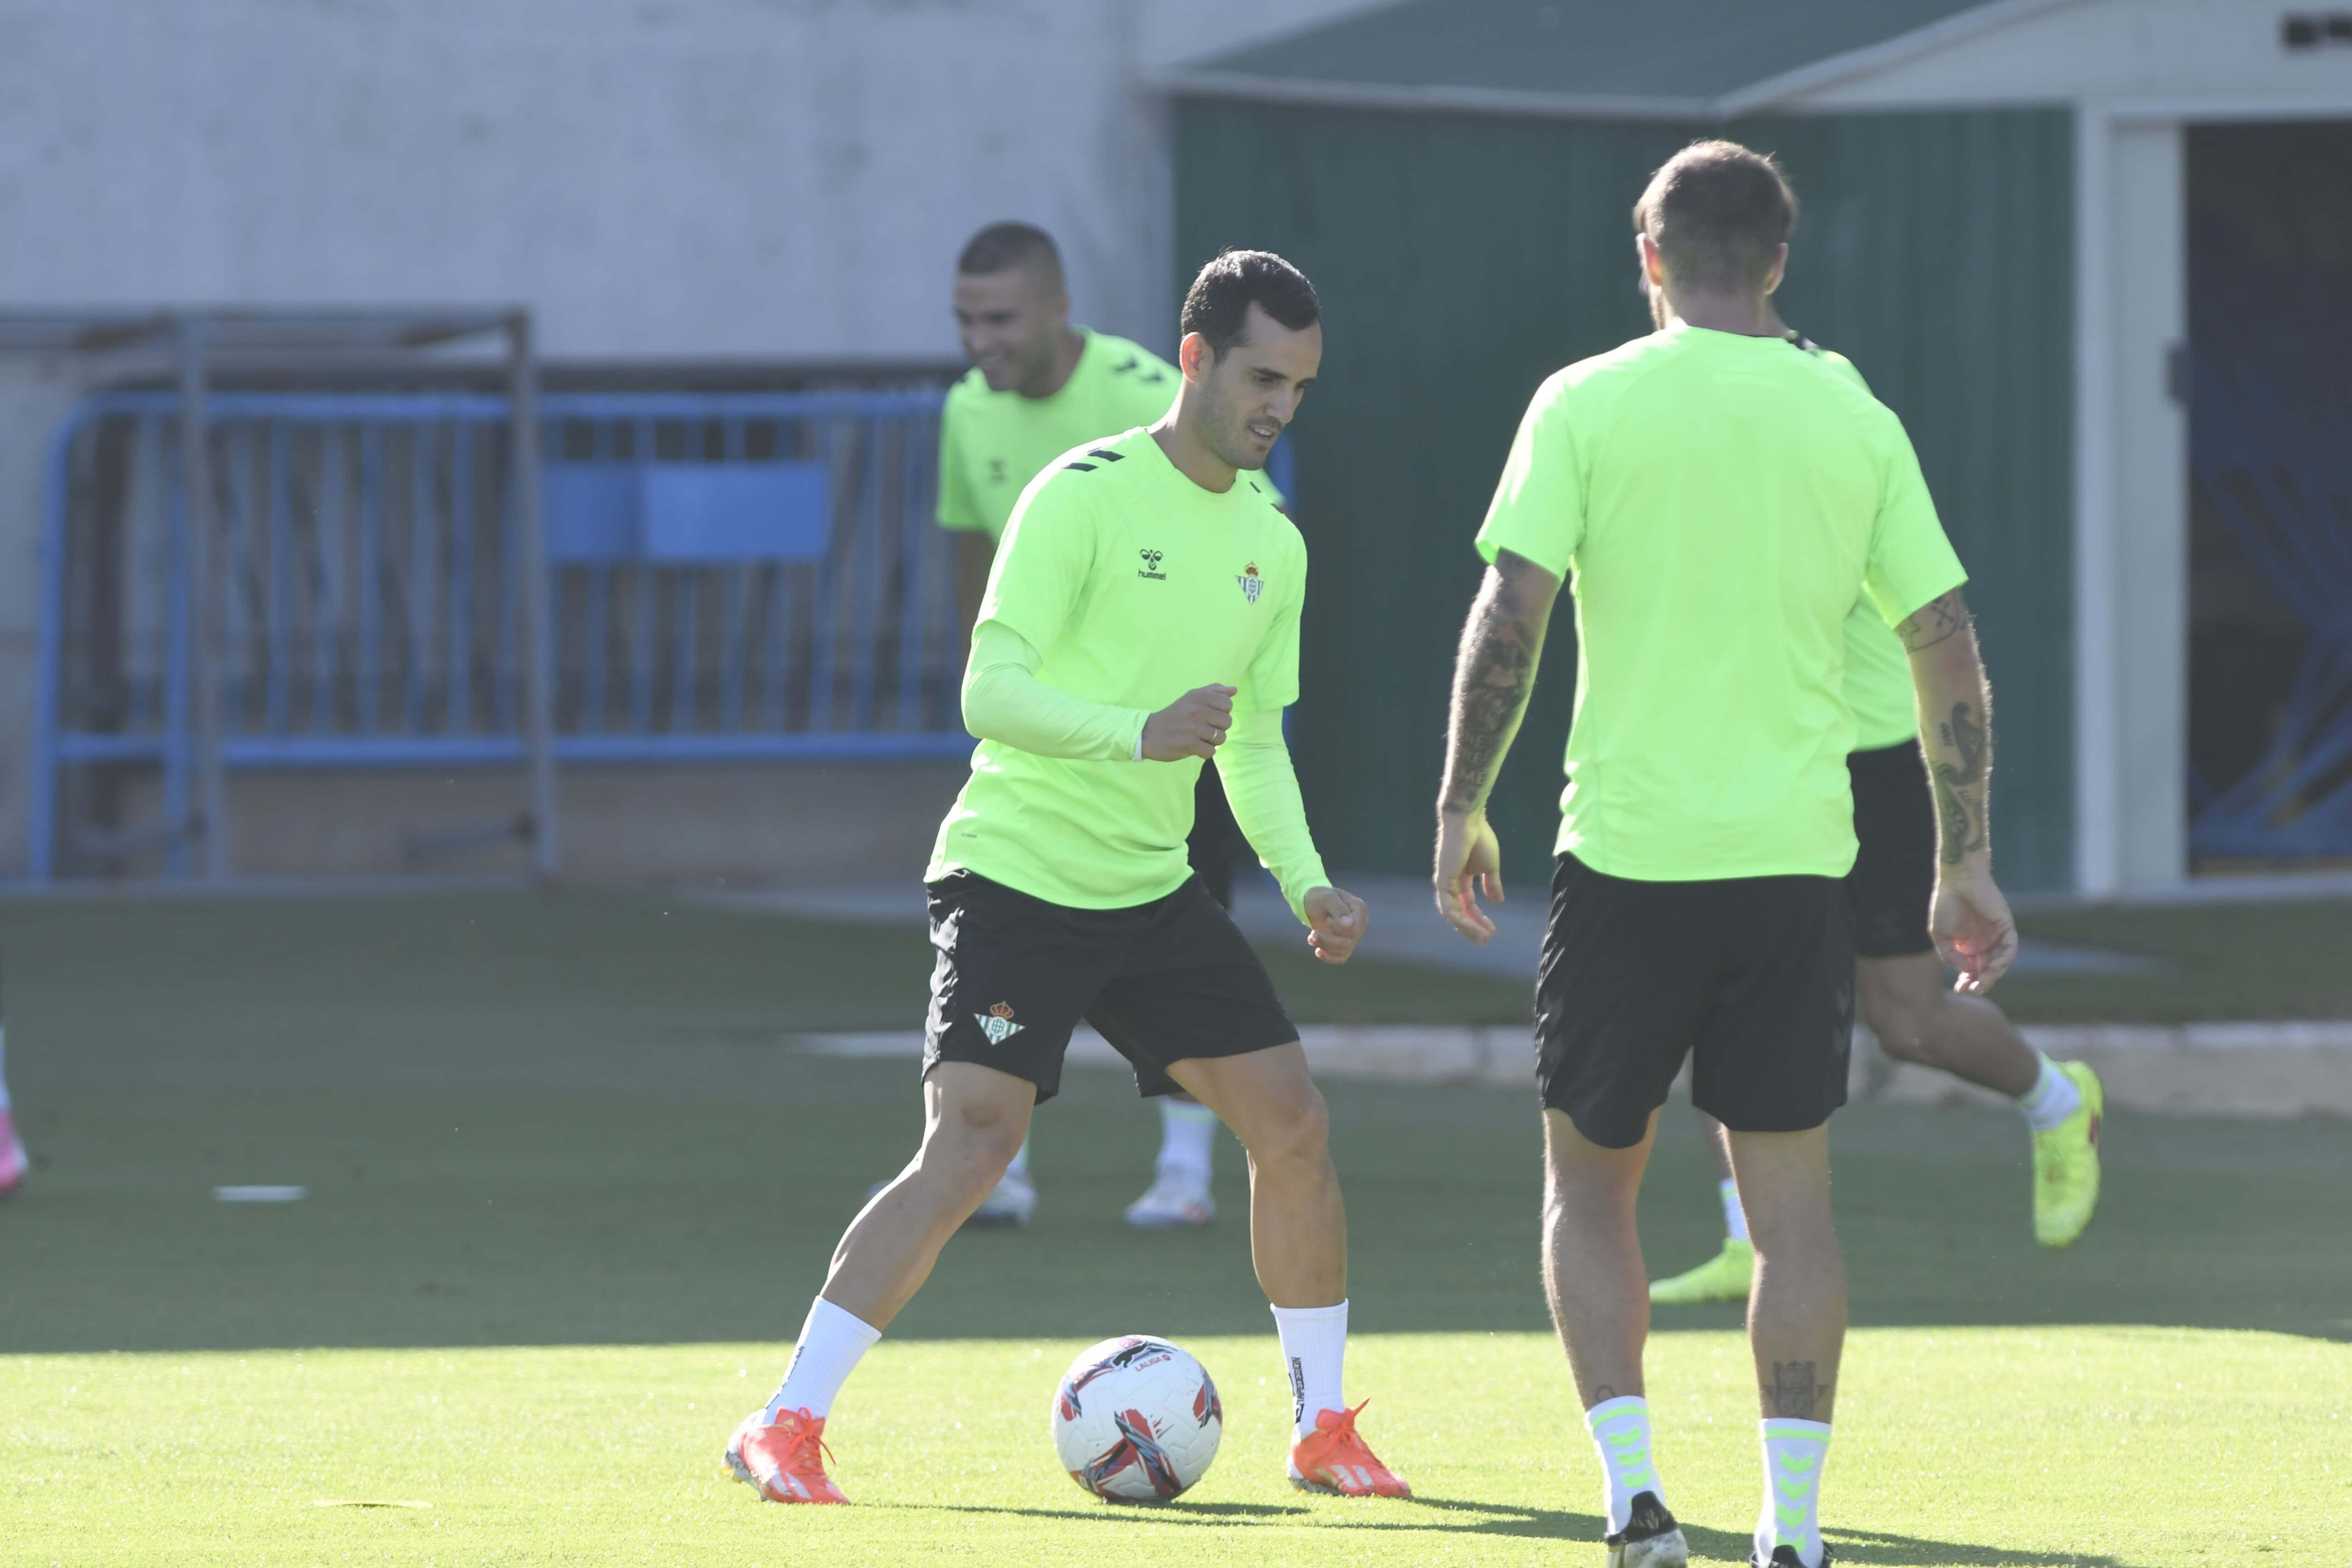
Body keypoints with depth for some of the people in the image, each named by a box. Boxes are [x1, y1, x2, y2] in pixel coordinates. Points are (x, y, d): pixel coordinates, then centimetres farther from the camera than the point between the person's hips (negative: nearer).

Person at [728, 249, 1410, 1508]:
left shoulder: (1273, 543, 10)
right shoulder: (1085, 496, -13)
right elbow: (990, 693, -19)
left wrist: (1307, 885, 6)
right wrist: (1140, 734, -34)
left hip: (1155, 889, 7)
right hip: (1017, 874, -7)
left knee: (1293, 1127, 1)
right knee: (969, 1148, -18)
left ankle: (1323, 1429, 16)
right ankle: (786, 1427, -14)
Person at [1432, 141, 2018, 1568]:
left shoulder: (1588, 404, -2)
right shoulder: (1856, 421, 5)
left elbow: (1511, 617, -9)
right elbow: (1948, 648, 5)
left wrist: (1462, 810, 2)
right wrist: (1967, 863, 12)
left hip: (1628, 858, -2)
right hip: (1800, 861, 2)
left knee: (1589, 1183, 12)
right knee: (1792, 1200, 7)